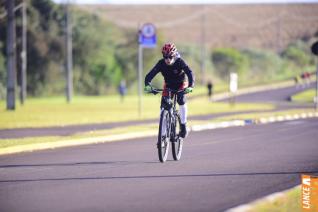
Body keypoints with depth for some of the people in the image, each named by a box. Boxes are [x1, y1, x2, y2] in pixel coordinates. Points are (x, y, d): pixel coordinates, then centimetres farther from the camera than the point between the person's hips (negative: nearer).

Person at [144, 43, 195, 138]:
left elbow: (190, 73, -38)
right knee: (163, 106, -12)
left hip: (180, 85, -2)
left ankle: (183, 126, -14)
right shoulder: (161, 63, -22)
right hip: (168, 85, 3)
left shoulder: (180, 62, -28)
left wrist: (190, 86, -55)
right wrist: (147, 85, -49)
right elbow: (150, 75, -29)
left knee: (181, 100, -29)